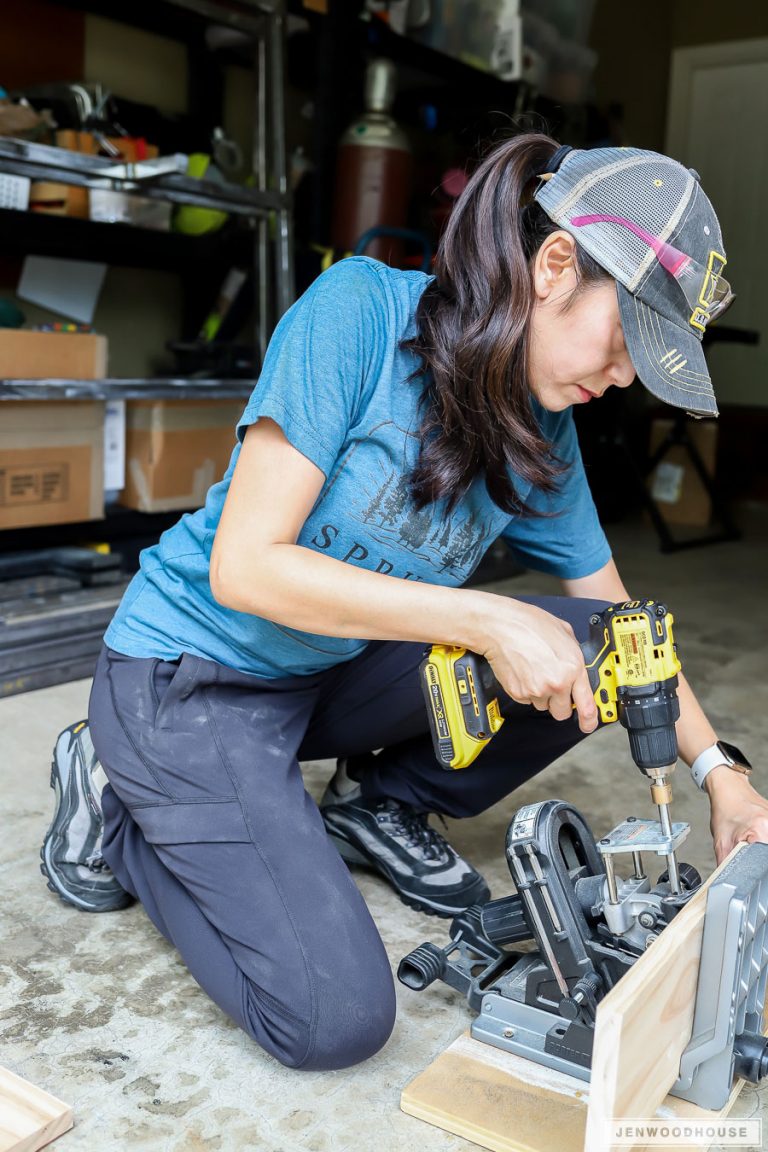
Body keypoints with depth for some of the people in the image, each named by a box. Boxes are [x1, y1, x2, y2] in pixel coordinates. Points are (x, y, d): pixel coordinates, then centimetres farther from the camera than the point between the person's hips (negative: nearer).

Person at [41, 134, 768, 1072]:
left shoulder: (543, 434, -2)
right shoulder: (361, 309, -21)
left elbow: (615, 621, 9)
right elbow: (244, 566, -26)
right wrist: (487, 620, -29)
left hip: (336, 675, 6)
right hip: (192, 675, -6)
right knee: (334, 1020, -17)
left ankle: (382, 802, 9)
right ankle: (123, 807, 4)